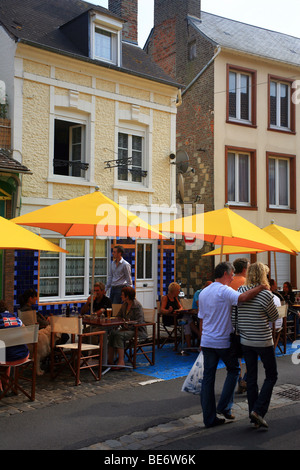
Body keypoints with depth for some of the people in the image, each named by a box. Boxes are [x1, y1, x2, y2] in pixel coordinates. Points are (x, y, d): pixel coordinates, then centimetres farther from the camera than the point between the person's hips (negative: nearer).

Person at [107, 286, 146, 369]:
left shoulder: (137, 305, -13)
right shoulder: (124, 304, 13)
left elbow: (139, 321, -18)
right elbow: (118, 316, 21)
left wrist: (128, 327, -19)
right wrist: (123, 320, -1)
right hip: (128, 329, 8)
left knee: (119, 335, -29)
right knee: (112, 332, -18)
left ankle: (121, 362, -26)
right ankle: (110, 360, -19)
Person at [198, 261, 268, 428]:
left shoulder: (203, 293, 10)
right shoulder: (225, 291, -14)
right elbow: (242, 298, -35)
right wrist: (261, 287, -21)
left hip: (207, 342, 6)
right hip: (224, 342, -6)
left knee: (208, 378, 8)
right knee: (234, 370, 17)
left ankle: (209, 418, 12)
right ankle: (224, 407, 12)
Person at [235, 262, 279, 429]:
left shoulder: (239, 291, -1)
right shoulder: (265, 294, -16)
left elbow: (235, 316, 7)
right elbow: (274, 317, -2)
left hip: (245, 341, 5)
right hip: (263, 341, -5)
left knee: (251, 377, 13)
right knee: (271, 376, 12)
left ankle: (253, 416, 19)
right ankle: (258, 410, 0)